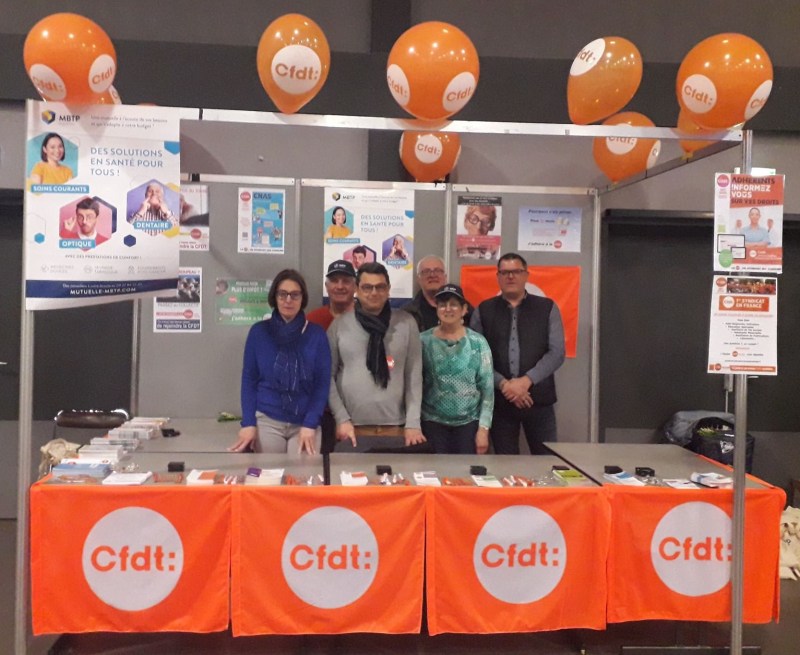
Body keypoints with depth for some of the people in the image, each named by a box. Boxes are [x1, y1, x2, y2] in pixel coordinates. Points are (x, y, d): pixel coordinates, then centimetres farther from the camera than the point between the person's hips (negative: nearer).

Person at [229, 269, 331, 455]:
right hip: (266, 420, 0)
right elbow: (249, 379, 4)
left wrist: (310, 424, -10)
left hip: (305, 422, 0)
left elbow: (323, 382, -1)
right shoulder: (258, 331, 2)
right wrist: (248, 423, -5)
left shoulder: (316, 334, 0)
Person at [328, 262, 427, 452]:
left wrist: (413, 423, -3)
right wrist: (341, 419, -3)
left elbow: (414, 376, 2)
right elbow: (328, 376, 4)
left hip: (396, 429, 1)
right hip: (352, 429, 0)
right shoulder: (339, 325, 2)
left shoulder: (406, 324, 3)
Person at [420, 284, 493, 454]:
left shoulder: (478, 342, -2)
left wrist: (483, 428, -5)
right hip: (433, 423, 0)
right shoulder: (423, 341, -1)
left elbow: (487, 387, -1)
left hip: (469, 423, 0)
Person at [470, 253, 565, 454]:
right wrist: (503, 384, -14)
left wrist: (526, 381, -14)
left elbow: (556, 353, -3)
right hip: (498, 400, 1)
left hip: (538, 399, 0)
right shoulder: (483, 311, 5)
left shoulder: (547, 308, 5)